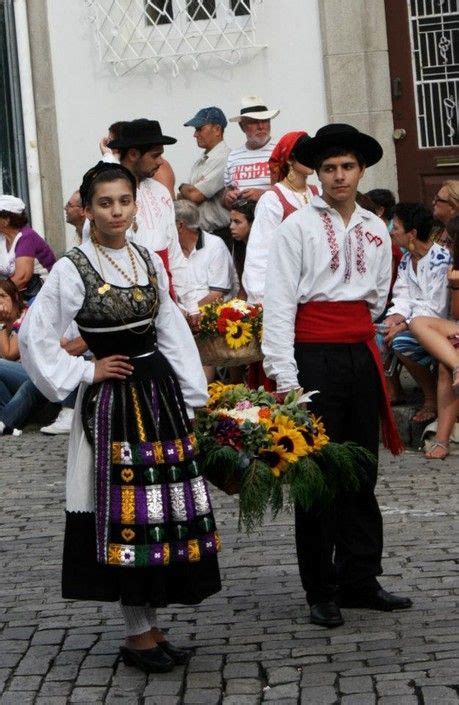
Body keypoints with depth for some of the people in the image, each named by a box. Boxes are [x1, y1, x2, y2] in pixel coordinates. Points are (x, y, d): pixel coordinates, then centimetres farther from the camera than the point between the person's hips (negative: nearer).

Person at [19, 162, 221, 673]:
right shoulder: (72, 269, -8)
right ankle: (137, 634, 7)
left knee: (168, 506, 7)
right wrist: (85, 373, -8)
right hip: (112, 401, -6)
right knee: (127, 512, -3)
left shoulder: (149, 262, 9)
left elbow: (173, 332, 11)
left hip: (161, 392, 6)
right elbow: (35, 338, -9)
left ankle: (151, 623, 18)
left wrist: (193, 396, 7)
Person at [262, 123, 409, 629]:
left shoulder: (376, 231, 11)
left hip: (362, 354, 5)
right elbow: (279, 302, -9)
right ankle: (321, 592, 8)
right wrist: (284, 375, -15)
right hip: (314, 358, -5)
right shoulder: (297, 227, -4)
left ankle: (359, 580, 20)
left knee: (361, 473, 10)